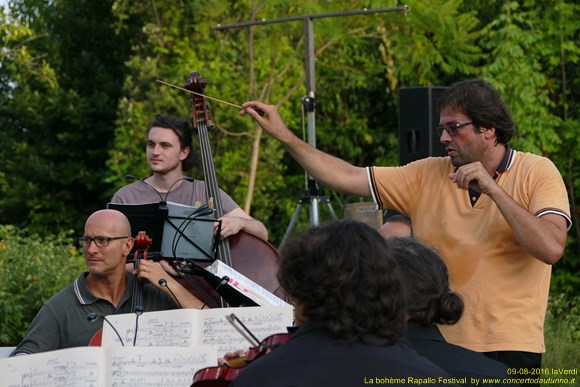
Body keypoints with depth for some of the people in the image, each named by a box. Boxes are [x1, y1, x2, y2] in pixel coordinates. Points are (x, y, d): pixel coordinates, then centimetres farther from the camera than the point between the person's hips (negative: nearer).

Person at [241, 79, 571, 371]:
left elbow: (551, 249, -18)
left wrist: (494, 190, -20)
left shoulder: (537, 173, -3)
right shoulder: (429, 175, 9)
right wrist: (284, 136, 3)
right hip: (439, 347, 4)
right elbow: (348, 178, 8)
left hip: (510, 350, -4)